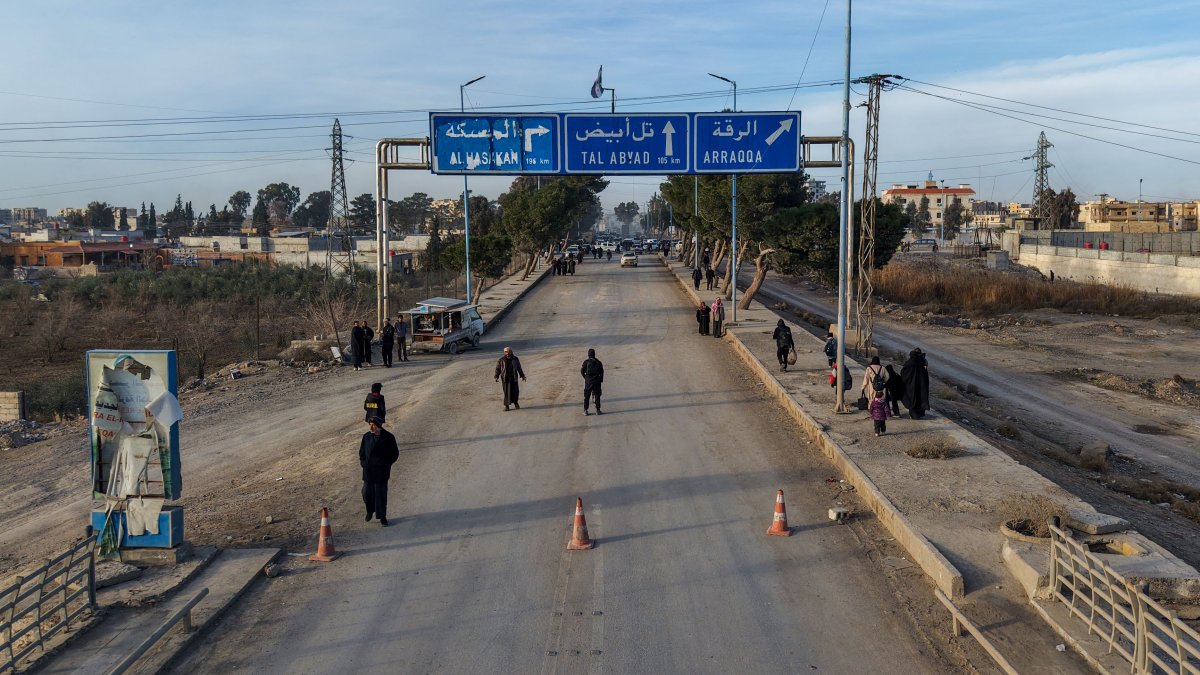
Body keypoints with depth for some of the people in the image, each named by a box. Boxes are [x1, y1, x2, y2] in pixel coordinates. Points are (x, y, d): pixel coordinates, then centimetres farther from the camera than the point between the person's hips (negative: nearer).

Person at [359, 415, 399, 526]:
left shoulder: (388, 437, -6)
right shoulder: (366, 436, 3)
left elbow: (395, 454, 2)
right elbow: (361, 452, 15)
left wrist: (386, 465, -5)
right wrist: (363, 463, 2)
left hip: (381, 472, -3)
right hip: (368, 471, 3)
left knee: (381, 494, 1)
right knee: (367, 493, 6)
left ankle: (382, 517, 12)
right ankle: (370, 511, 32)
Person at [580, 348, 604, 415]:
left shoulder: (586, 362, -5)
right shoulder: (598, 362, 2)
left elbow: (582, 371, -3)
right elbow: (601, 371, 4)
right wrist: (601, 379, 13)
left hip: (588, 381, -1)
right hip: (596, 381, 1)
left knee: (586, 396, 5)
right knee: (597, 396, 7)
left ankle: (585, 411, 4)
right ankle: (598, 410, 7)